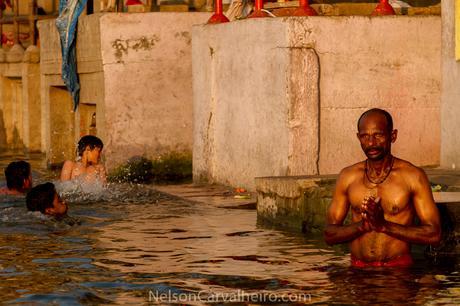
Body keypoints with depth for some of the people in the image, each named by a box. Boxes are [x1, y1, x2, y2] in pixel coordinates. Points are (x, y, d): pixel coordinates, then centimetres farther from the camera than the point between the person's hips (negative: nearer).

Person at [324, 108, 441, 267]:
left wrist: (384, 225, -12)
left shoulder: (413, 176, -1)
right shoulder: (348, 176, 8)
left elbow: (434, 234, -4)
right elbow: (329, 234, 9)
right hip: (358, 270, 3)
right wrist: (362, 225, -9)